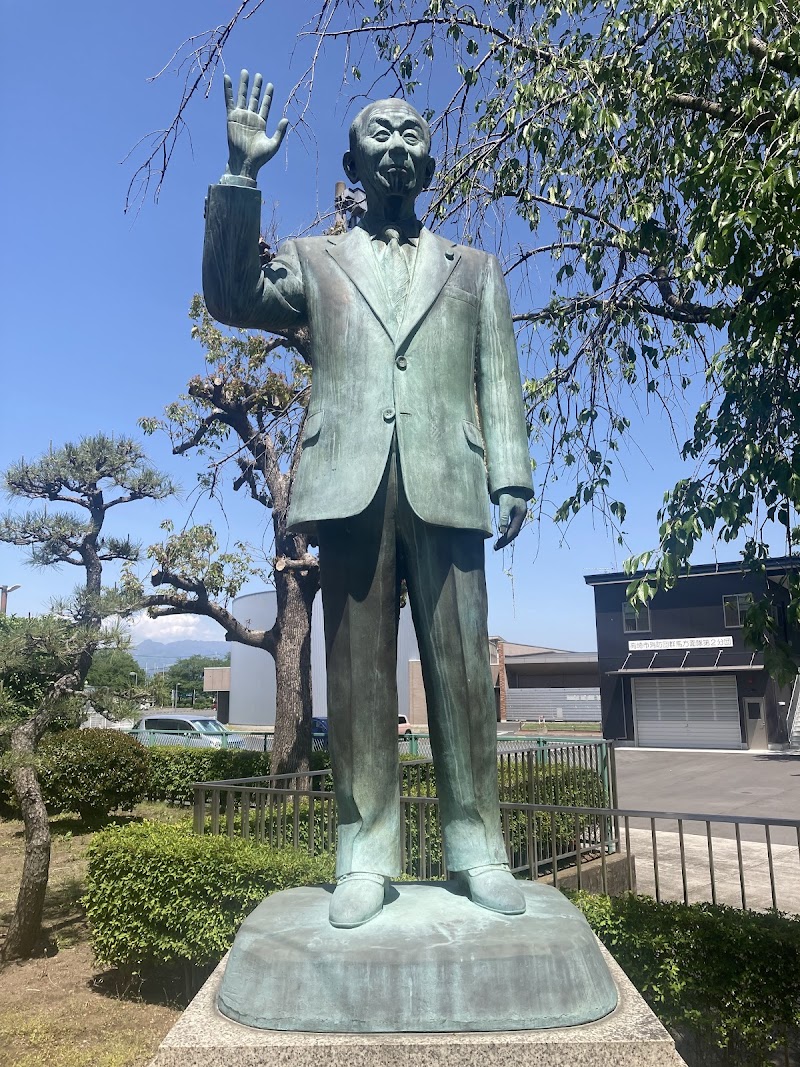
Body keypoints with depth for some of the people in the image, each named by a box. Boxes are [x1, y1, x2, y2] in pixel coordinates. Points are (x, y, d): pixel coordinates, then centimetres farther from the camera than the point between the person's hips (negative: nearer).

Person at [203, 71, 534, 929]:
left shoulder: (475, 270, 23)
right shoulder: (315, 262, 22)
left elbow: (498, 382, 13)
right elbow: (231, 297, 5)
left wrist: (511, 477, 0)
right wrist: (241, 177, -4)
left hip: (446, 487, 1)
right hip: (350, 485, 0)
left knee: (461, 670, -2)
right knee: (358, 675, -1)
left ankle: (476, 849, 8)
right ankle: (365, 856, 6)